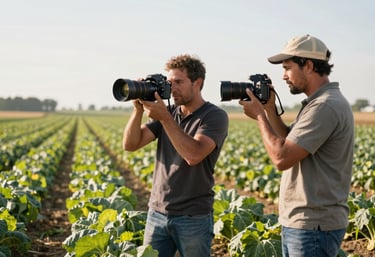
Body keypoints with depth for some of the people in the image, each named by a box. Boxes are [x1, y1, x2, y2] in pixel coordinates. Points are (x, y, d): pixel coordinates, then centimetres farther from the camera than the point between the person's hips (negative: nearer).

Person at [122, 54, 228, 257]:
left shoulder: (214, 116, -8)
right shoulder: (167, 112, 8)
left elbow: (194, 155, -24)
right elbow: (130, 144, 1)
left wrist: (164, 118, -22)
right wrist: (138, 109, -12)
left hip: (194, 217, -4)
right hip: (157, 213, 5)